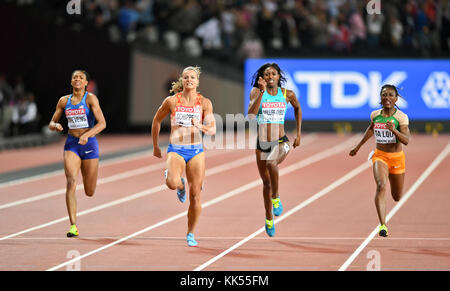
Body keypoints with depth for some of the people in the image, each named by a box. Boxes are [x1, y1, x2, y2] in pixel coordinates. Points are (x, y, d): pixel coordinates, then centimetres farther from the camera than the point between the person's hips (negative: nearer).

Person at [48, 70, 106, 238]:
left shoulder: (91, 99, -6)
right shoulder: (64, 101, 6)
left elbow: (102, 123, -14)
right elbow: (51, 123, 14)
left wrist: (87, 135, -29)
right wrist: (56, 126, -11)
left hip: (89, 144, -2)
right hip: (71, 144, 2)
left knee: (89, 192, 6)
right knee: (71, 182, -20)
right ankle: (73, 226, -20)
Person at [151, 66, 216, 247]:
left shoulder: (205, 102, 1)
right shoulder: (172, 101, -1)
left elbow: (212, 130, -3)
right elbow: (157, 121, 13)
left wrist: (201, 127, -25)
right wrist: (155, 147, 17)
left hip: (196, 151, 1)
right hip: (176, 150, -1)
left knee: (195, 196, 0)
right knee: (172, 183, -29)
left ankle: (191, 234, 16)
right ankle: (180, 185, 10)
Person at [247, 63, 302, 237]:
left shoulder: (287, 94, -1)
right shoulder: (256, 92, -5)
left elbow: (297, 108, 21)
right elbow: (250, 114, -22)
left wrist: (299, 133, 18)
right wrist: (262, 91, -27)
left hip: (281, 143, -1)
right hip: (262, 144, 1)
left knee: (271, 163, -35)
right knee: (266, 183, 11)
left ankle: (276, 198, -12)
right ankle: (269, 219, 30)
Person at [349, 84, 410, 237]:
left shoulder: (401, 117, -12)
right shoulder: (375, 115, -2)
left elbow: (406, 140, -21)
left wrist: (393, 130, -38)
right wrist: (358, 146, 27)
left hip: (396, 157, 0)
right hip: (380, 156, 1)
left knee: (397, 197, 15)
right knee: (381, 186, -27)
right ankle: (383, 225, -32)